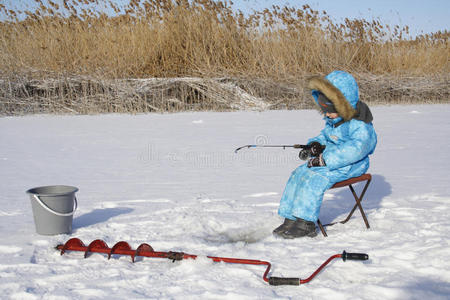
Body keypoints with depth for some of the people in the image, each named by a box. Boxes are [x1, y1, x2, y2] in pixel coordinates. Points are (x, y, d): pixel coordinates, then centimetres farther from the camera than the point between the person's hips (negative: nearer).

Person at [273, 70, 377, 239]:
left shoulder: (359, 125, -21)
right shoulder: (332, 120, 10)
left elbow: (355, 149, -32)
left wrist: (324, 160, -33)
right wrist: (315, 144, 1)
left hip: (349, 165, -9)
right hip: (329, 158, 9)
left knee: (315, 177, -27)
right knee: (299, 173, -5)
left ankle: (306, 223, -21)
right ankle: (290, 219, -4)